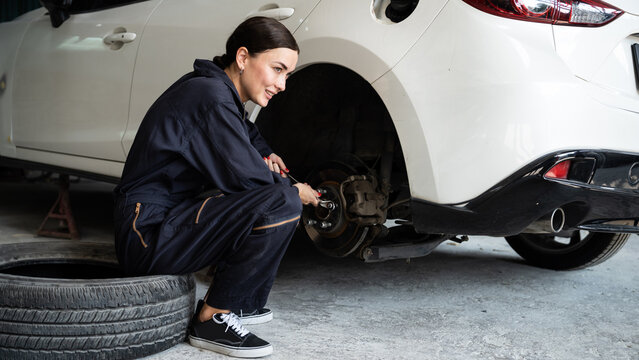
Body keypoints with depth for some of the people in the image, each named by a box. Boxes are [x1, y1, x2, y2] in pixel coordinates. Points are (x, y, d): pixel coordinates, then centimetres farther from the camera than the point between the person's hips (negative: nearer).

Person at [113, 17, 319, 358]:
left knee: (278, 187, 19)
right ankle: (213, 319, -13)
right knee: (281, 202, -25)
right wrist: (295, 191, -2)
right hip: (150, 233, -11)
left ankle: (243, 303, 17)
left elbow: (245, 131, 35)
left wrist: (265, 154, 15)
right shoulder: (211, 98, -18)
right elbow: (245, 176, -21)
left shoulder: (216, 88, 12)